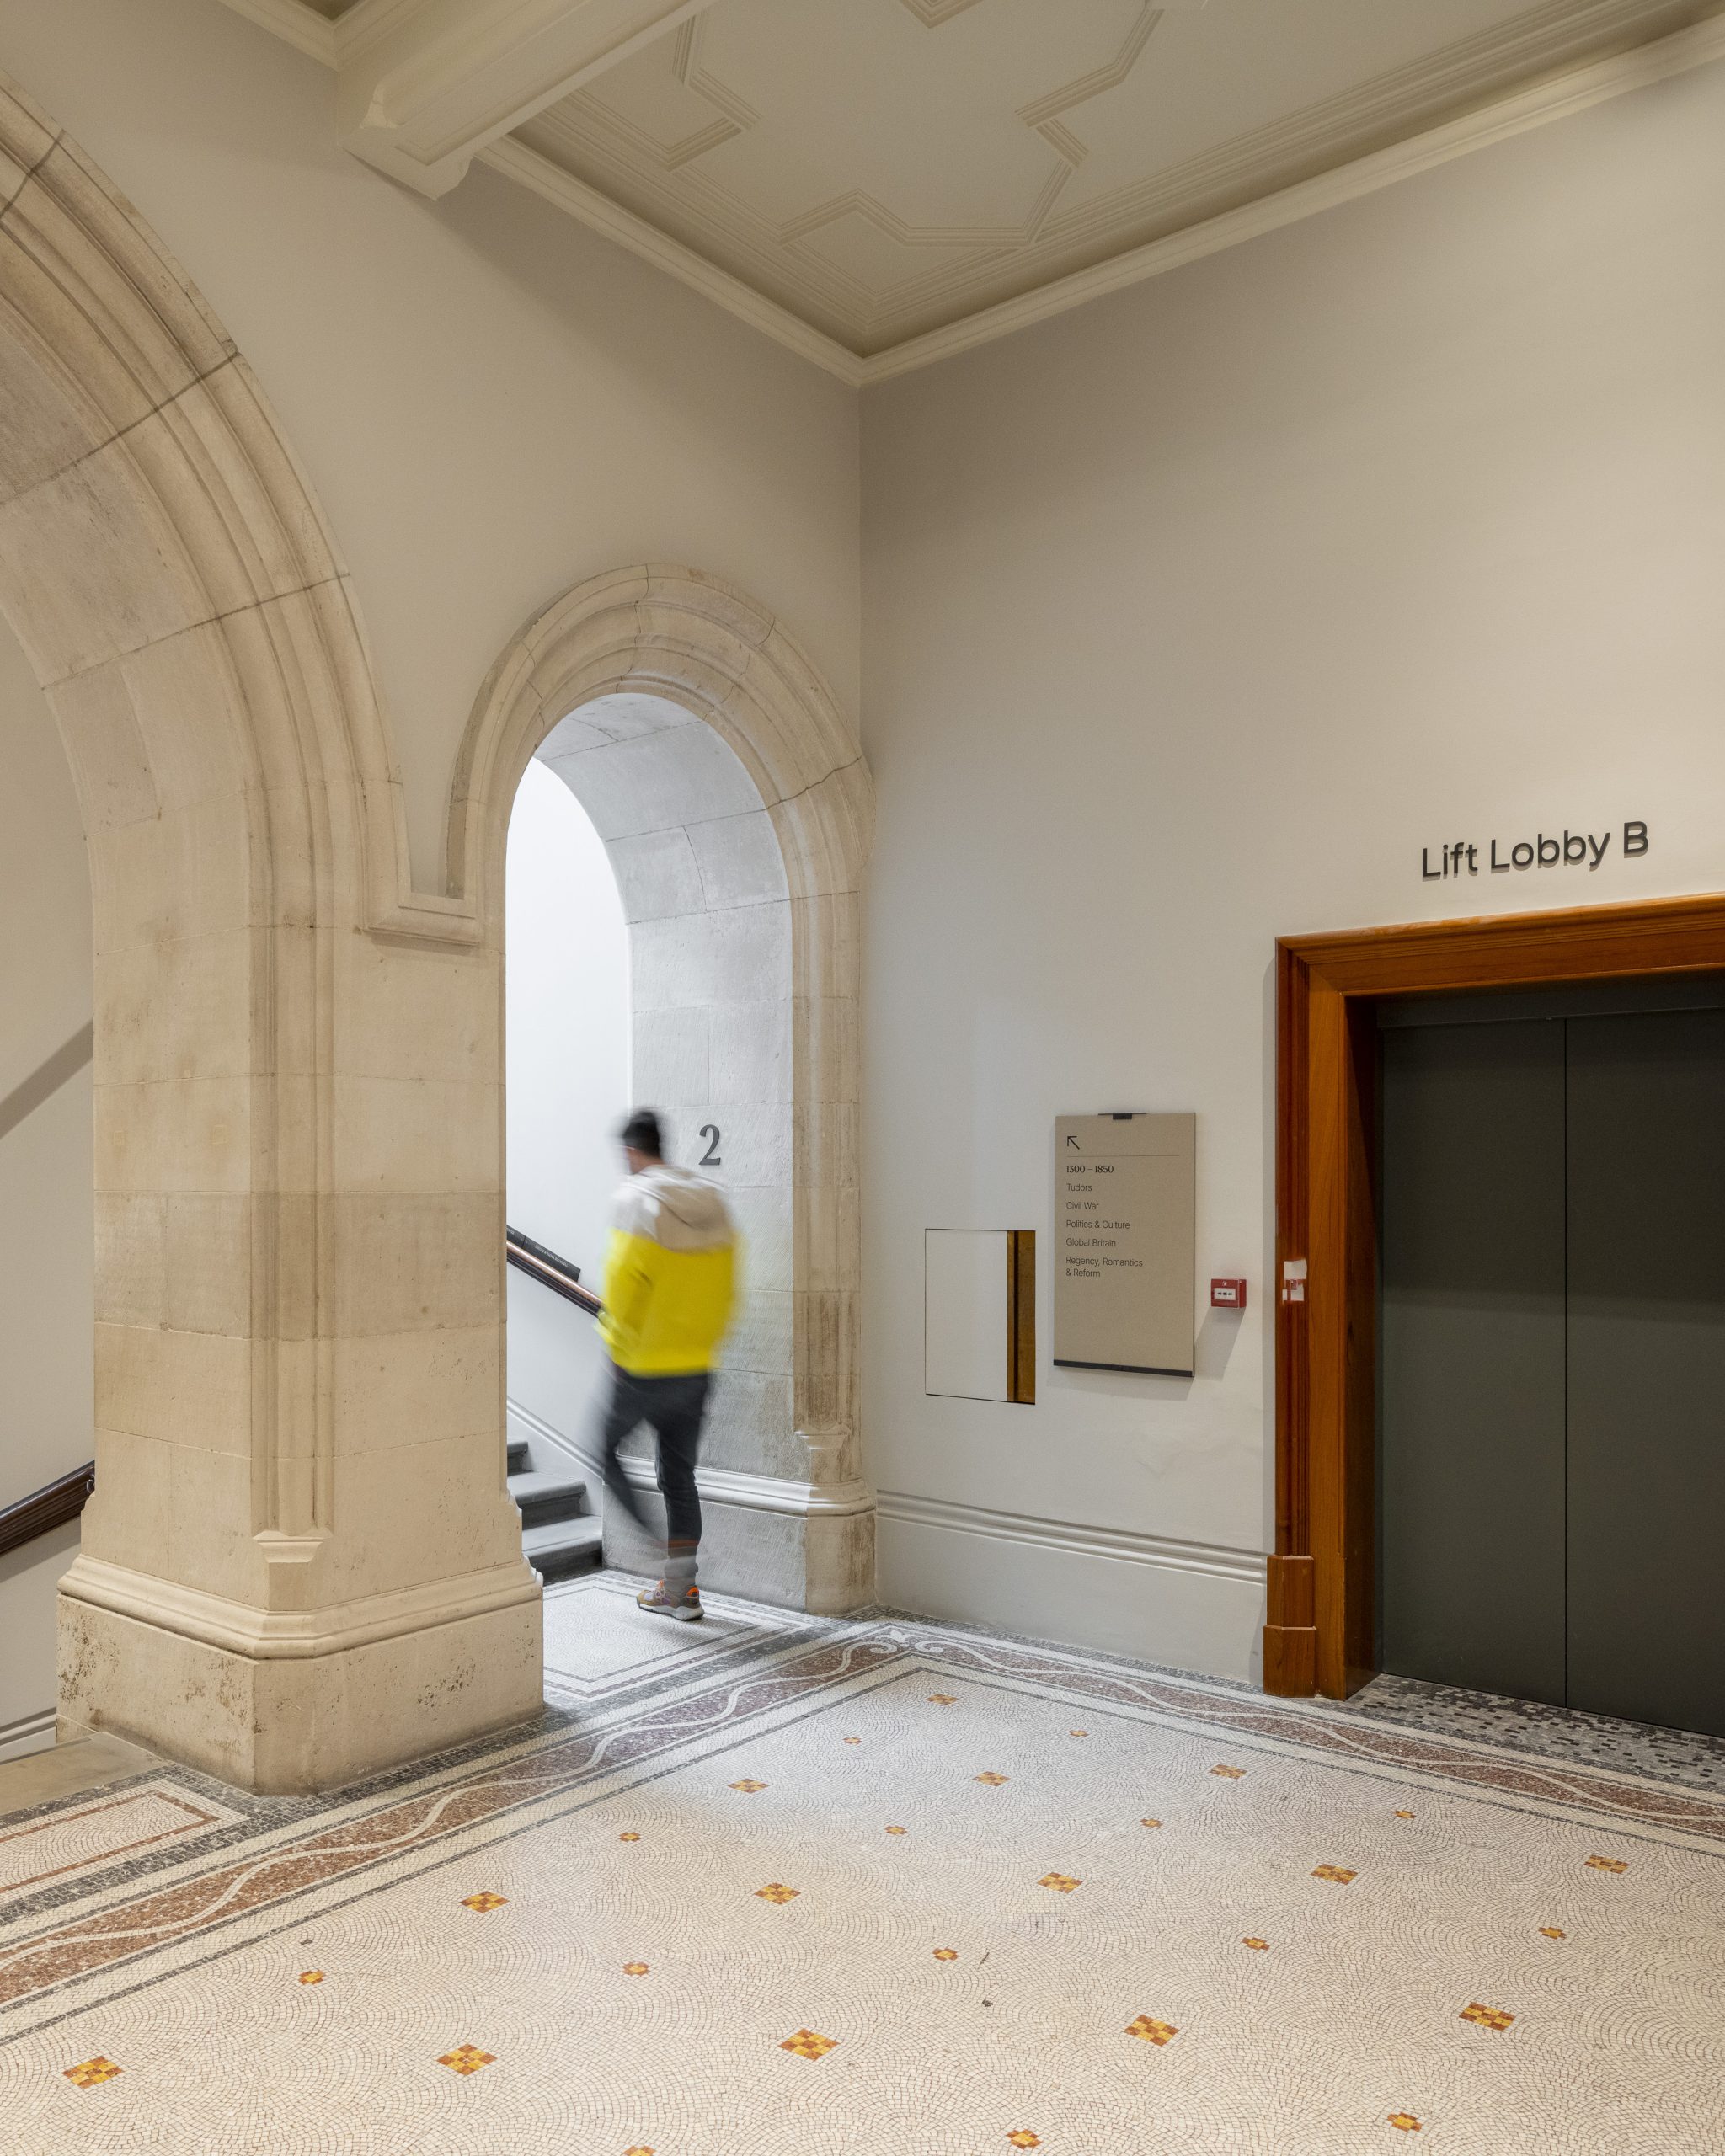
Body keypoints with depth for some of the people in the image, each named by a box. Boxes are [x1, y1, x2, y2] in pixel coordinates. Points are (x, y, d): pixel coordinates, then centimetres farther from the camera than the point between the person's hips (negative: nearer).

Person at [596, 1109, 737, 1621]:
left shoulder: (638, 1201, -14)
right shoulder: (712, 1202, 5)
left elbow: (622, 1286, -16)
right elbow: (726, 1289, 8)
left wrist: (617, 1340, 0)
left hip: (643, 1370, -6)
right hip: (697, 1368, 6)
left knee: (605, 1446, 17)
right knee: (680, 1475, 14)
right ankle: (679, 1589, 20)